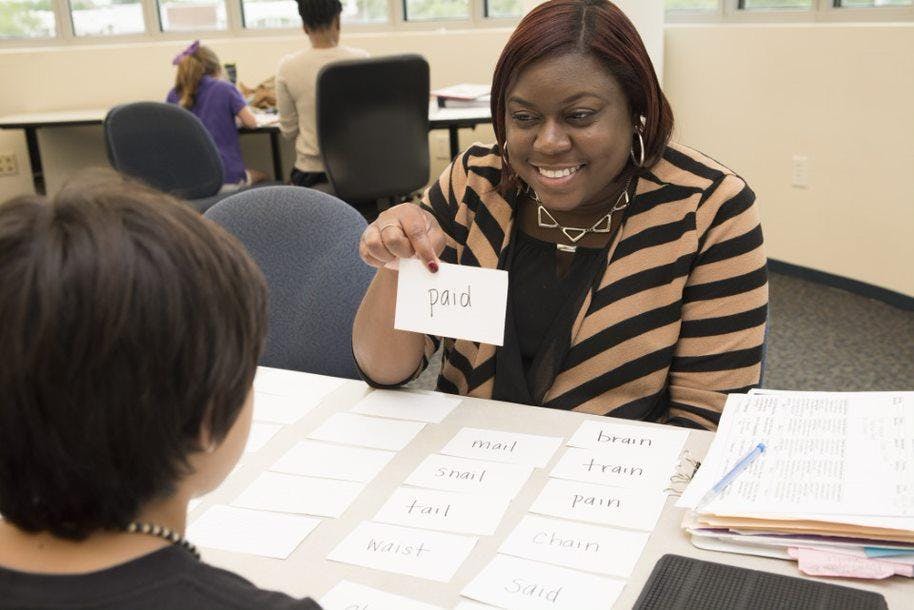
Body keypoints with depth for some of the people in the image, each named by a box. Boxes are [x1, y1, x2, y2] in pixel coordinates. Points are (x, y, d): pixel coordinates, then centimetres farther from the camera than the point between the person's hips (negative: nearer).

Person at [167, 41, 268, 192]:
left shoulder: (174, 95, 6)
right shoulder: (225, 89, -4)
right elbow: (251, 122, -7)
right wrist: (233, 114, 15)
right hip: (227, 180, -4)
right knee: (262, 176, 29)